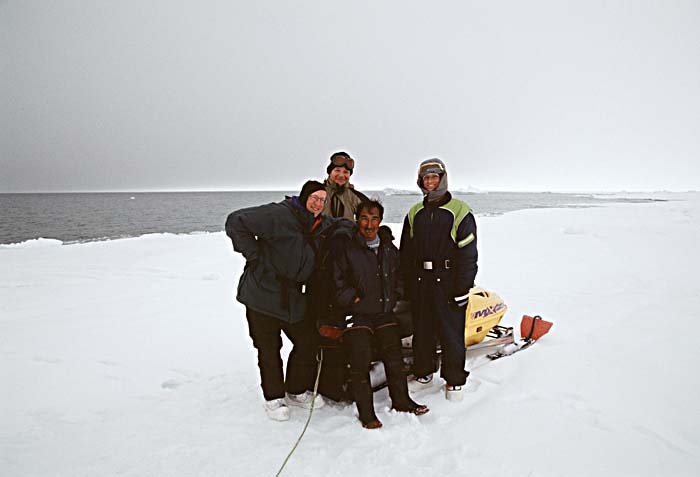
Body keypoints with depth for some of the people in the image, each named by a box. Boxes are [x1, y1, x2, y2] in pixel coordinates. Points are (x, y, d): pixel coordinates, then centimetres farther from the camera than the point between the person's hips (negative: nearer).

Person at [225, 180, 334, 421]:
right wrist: (254, 254, -20)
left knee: (308, 341, 10)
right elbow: (236, 222, -20)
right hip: (262, 294, -6)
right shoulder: (278, 214, -18)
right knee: (269, 349, 5)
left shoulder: (323, 225, 5)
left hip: (293, 297, 7)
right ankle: (274, 398, 24)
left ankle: (297, 391, 31)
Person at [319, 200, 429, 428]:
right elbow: (336, 279, -8)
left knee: (394, 354, 7)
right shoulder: (343, 245, -8)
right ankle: (366, 411, 0)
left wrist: (393, 297, 9)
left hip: (384, 311, 5)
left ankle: (401, 399, 24)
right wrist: (352, 298, -13)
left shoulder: (389, 248, 9)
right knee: (361, 360, -12)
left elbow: (398, 275, 22)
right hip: (356, 313, -5)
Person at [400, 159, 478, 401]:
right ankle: (423, 373, 28)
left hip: (448, 281, -4)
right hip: (419, 282, 4)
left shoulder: (459, 211, -2)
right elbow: (405, 252, 14)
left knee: (451, 333, 2)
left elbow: (468, 253, -7)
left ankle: (454, 380, 16)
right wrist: (407, 285, 8)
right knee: (422, 330, 12)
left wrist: (462, 288, -12)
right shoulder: (414, 213, 12)